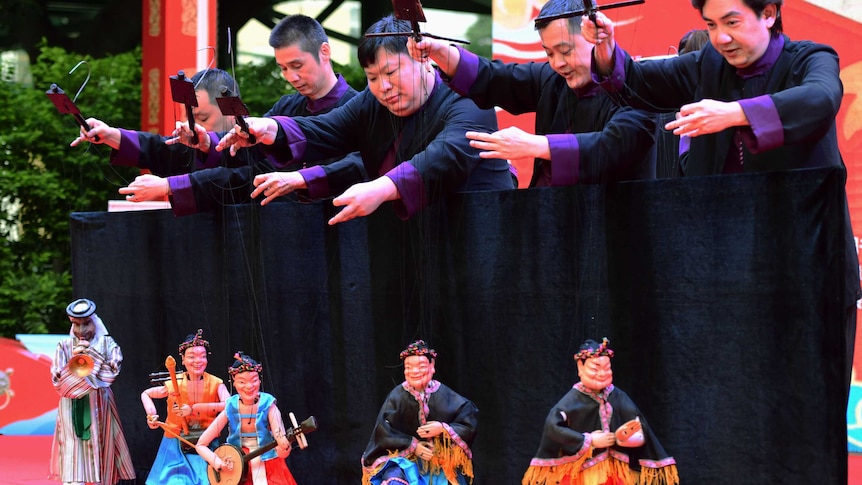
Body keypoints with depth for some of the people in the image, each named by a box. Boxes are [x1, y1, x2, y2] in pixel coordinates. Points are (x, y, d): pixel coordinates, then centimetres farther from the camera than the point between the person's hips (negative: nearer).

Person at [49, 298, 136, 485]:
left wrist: (91, 354, -12)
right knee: (73, 457, -9)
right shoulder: (64, 346, 6)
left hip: (99, 407, 0)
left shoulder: (106, 343, 6)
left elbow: (112, 372, -8)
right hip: (72, 408, 0)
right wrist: (74, 359, -13)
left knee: (100, 453, 1)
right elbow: (57, 381, -1)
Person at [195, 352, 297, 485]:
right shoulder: (230, 409, -8)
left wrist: (284, 448, -42)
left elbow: (282, 453, -19)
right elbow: (201, 445, -2)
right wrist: (215, 461, -20)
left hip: (269, 471, -1)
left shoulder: (268, 405, -12)